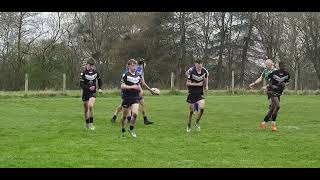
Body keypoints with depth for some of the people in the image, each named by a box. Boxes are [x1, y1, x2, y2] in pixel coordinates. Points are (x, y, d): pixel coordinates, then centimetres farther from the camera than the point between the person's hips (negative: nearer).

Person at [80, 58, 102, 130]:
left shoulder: (95, 72, 2)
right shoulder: (83, 73, -10)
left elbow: (99, 80, 21)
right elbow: (81, 84, -16)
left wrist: (100, 88, 11)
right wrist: (89, 88, -30)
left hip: (93, 93, 1)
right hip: (85, 93, -1)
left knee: (90, 106, -22)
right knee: (86, 109, 6)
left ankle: (91, 123, -14)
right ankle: (87, 124, 22)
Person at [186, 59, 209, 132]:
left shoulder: (205, 71, -5)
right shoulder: (191, 72, -16)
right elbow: (188, 83, -13)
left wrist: (206, 86, 3)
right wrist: (197, 84, -23)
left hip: (200, 93, 2)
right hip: (192, 93, -2)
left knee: (202, 108, -18)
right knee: (191, 111, 3)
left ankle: (197, 122, 7)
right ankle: (189, 126, 24)